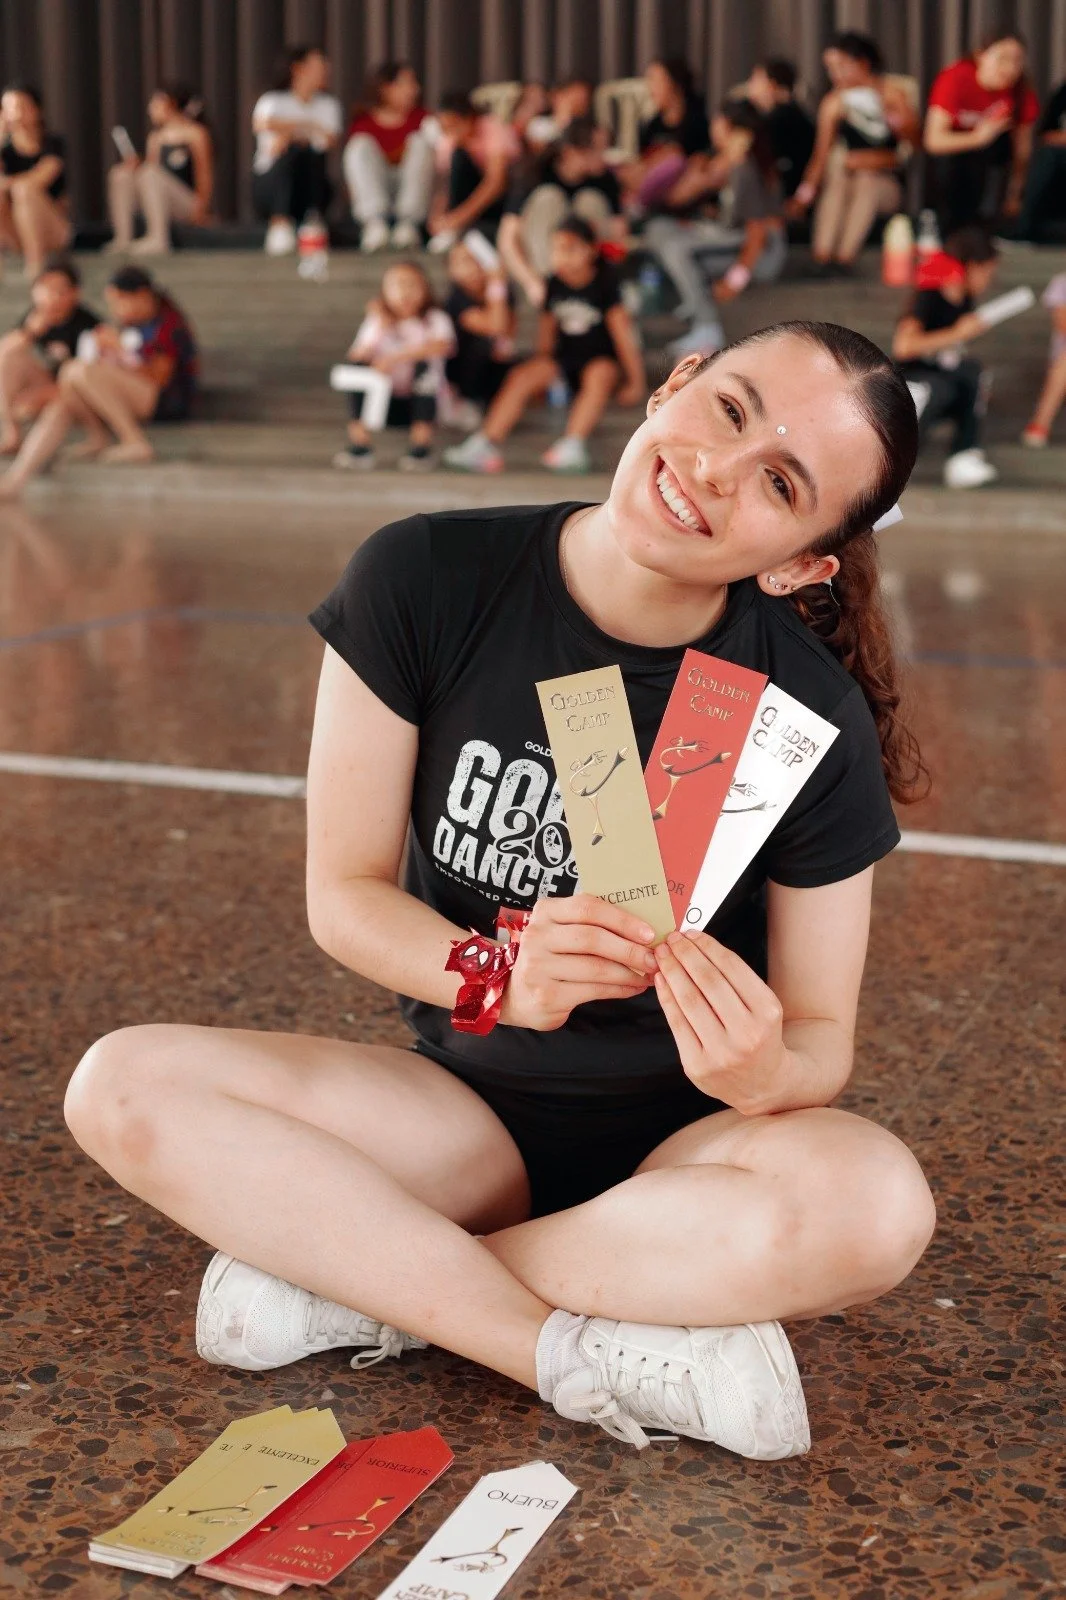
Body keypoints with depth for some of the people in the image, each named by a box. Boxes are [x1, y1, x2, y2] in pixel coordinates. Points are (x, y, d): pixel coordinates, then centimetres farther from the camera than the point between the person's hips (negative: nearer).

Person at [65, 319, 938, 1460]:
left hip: (684, 1146, -1)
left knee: (874, 1205, -34)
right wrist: (502, 979, -26)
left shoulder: (813, 720, -15)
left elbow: (822, 1043, -7)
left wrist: (763, 1074, -31)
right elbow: (345, 893, -6)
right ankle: (592, 1357, -21)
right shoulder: (429, 583, -13)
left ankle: (355, 1279, -18)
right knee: (123, 1088, -20)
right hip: (467, 1101, 1)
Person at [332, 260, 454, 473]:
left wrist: (396, 357, -38)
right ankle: (359, 446, -20)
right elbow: (356, 357, -9)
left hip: (420, 403, -2)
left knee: (425, 363, -28)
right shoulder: (376, 322, 3)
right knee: (358, 366, -19)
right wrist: (379, 329, -22)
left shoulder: (434, 319, -6)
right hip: (386, 405, 2)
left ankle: (421, 447, -22)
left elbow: (444, 345, -30)